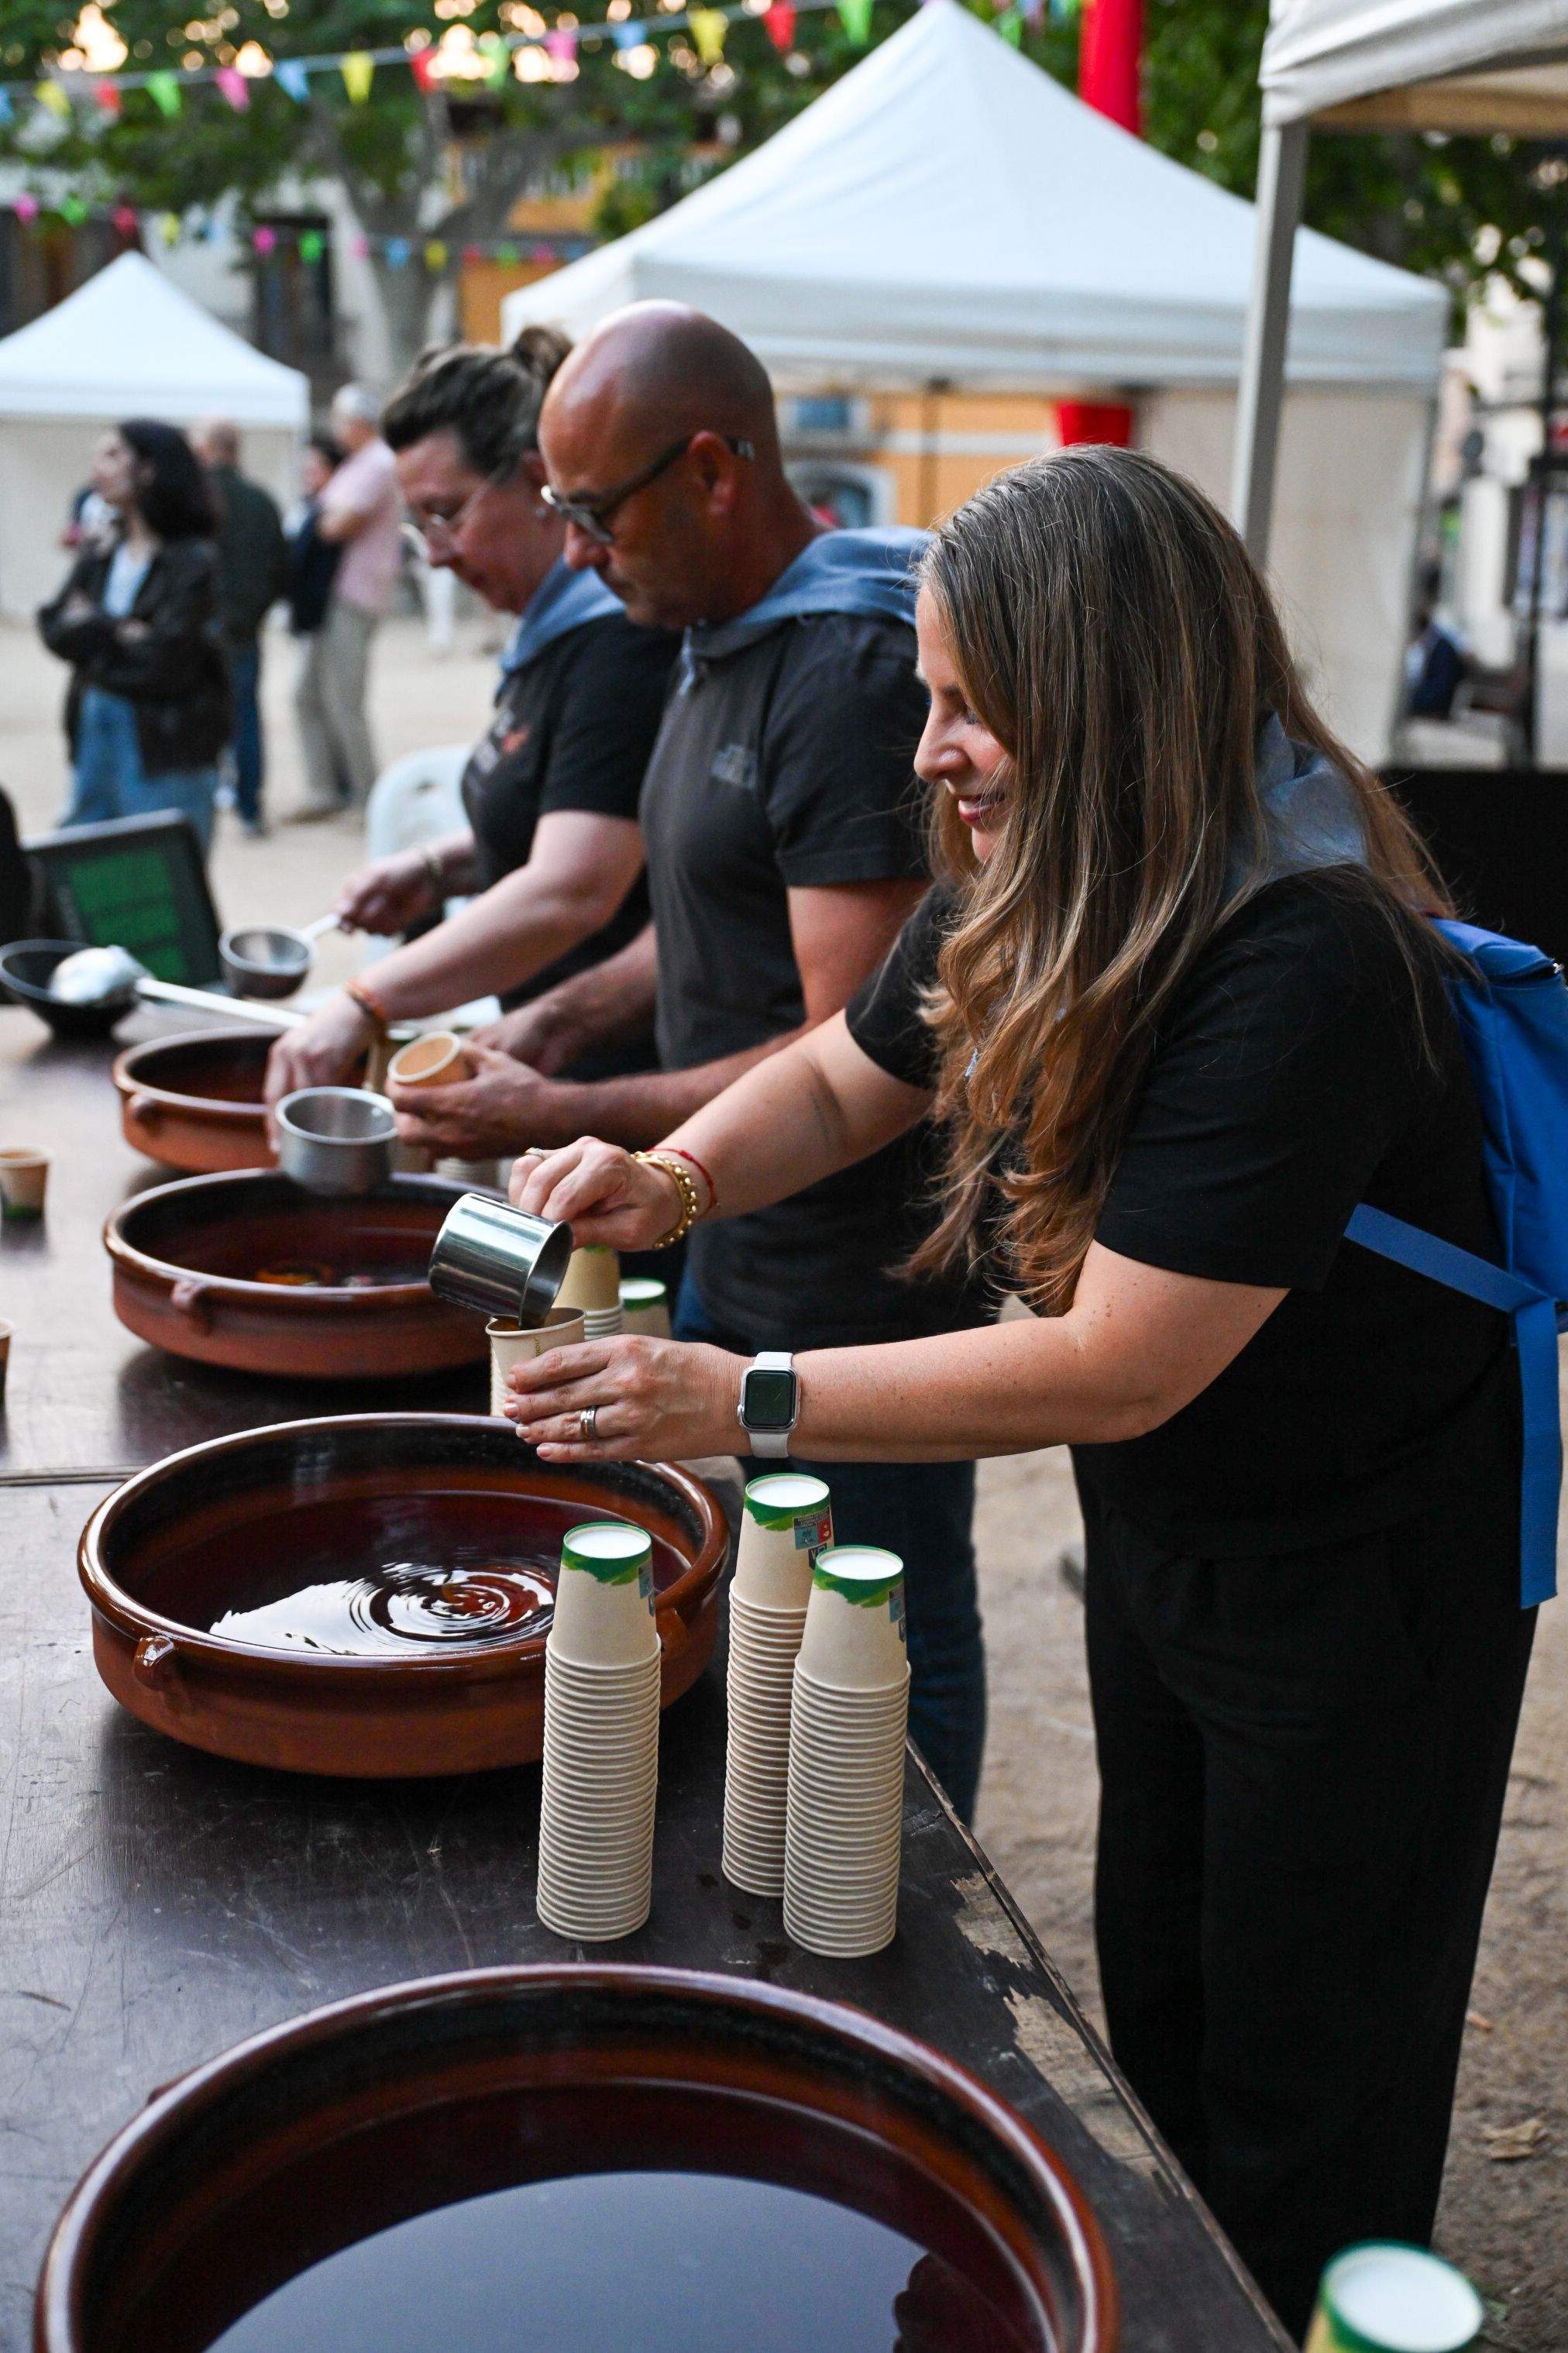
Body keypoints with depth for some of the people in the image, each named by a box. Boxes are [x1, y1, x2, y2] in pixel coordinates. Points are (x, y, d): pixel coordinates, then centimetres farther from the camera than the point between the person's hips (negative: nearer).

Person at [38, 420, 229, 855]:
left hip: (165, 751, -6)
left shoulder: (193, 562, -9)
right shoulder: (98, 558, 11)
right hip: (94, 735, 6)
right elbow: (56, 630, 1)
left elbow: (167, 659, -16)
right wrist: (119, 632, -15)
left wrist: (92, 626, -3)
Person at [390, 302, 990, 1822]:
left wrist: (568, 1118, -21)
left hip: (863, 1280, -10)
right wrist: (572, 1014, 6)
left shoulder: (854, 671, -23)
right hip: (740, 1246, 10)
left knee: (889, 1639, 8)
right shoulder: (722, 636, 9)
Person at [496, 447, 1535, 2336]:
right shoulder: (1033, 902, -7)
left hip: (1363, 1574, -8)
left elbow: (1115, 1367, -33)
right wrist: (671, 1182, -13)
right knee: (1156, 1998, 26)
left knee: (1305, 2097, 12)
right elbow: (841, 1078, 8)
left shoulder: (1305, 968, -34)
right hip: (1158, 1531, 8)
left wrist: (738, 1400, -30)